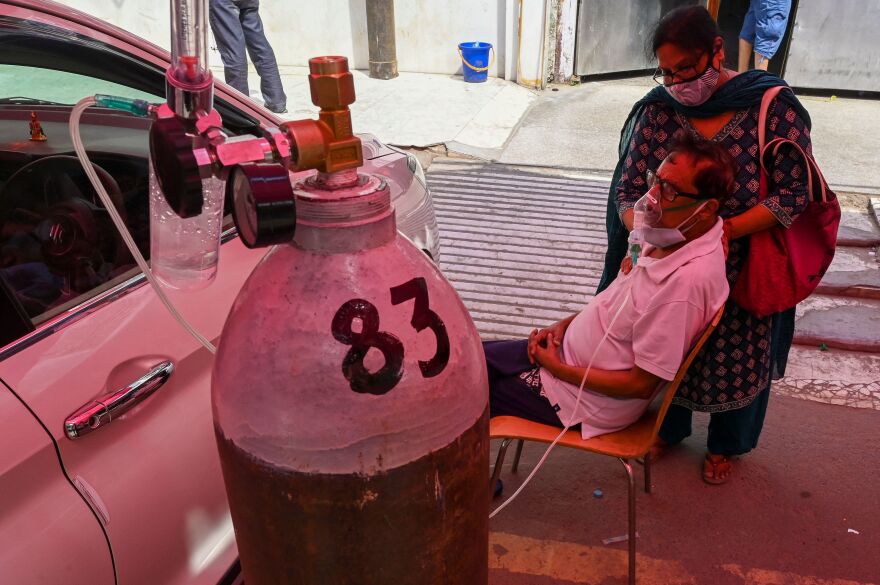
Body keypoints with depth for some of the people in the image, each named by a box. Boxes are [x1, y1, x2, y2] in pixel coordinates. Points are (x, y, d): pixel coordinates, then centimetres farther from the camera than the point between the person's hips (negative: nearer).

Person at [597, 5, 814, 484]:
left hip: (744, 271, -2)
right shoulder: (657, 111, -10)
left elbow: (792, 194, -16)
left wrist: (721, 231, -27)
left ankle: (724, 445, 44)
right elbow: (627, 190, -8)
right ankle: (669, 428, 48)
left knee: (737, 360, 16)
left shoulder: (773, 108, -17)